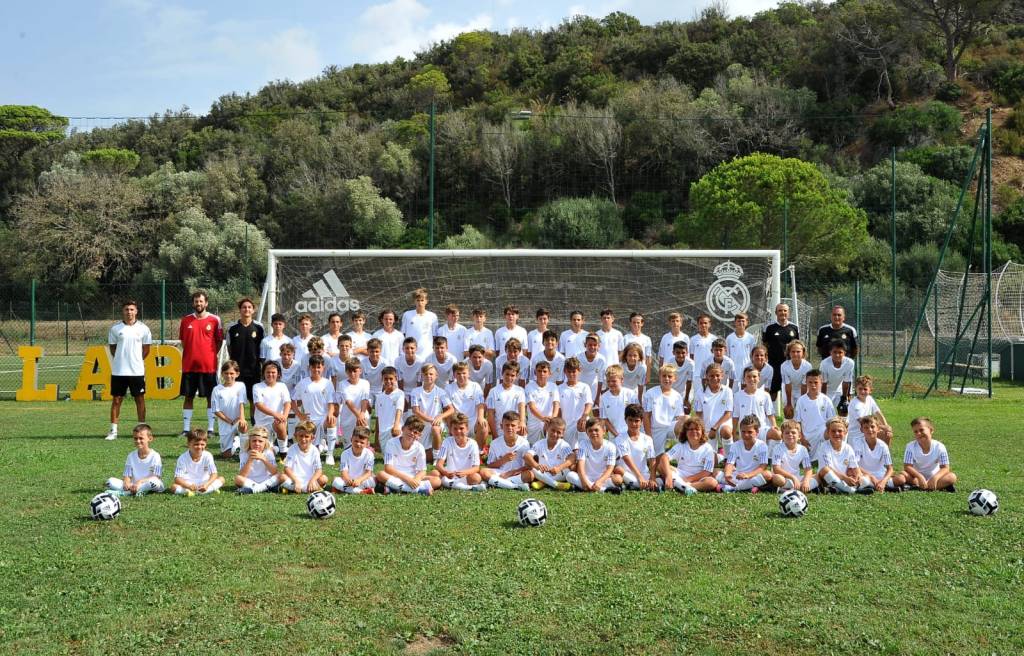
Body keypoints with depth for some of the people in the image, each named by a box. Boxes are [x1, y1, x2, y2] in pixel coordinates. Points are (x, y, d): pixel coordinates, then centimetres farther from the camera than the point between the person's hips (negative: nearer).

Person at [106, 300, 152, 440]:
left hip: (137, 370, 0)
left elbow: (146, 349, 8)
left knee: (140, 399, 4)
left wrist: (136, 360, 5)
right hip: (118, 371, 0)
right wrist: (121, 360, 6)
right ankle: (113, 431, 7)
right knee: (116, 400, 3)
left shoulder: (143, 328, 1)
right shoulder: (115, 328, 2)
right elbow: (112, 348, 10)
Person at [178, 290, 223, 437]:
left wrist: (212, 354, 0)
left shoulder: (215, 320, 0)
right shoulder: (186, 320, 6)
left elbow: (220, 340, 7)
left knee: (211, 397, 2)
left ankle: (210, 428, 8)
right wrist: (190, 354, 7)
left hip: (208, 366, -2)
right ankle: (186, 429, 10)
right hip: (189, 365, 2)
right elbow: (182, 340, 16)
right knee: (188, 397, 5)